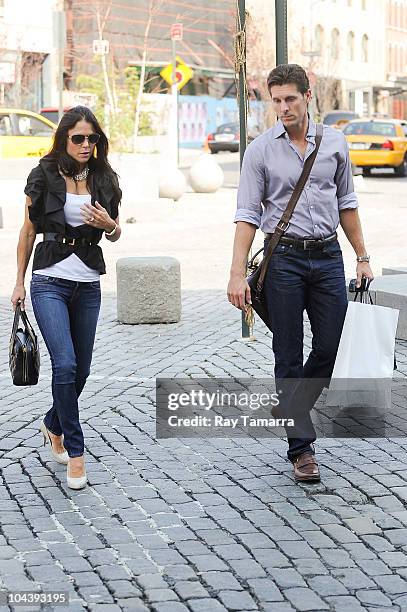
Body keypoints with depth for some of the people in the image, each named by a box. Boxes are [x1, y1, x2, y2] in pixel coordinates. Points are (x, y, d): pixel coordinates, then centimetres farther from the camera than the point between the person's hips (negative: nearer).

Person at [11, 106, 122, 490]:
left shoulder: (104, 180, 6)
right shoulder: (44, 177, -3)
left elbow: (115, 235, 16)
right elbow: (28, 231, 5)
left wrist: (109, 223, -8)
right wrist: (19, 282, 4)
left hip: (88, 283, 4)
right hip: (50, 280, -4)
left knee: (81, 369, 8)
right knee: (65, 364, -16)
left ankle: (53, 426, 35)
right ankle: (75, 452, -8)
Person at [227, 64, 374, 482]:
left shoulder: (335, 143, 6)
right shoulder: (261, 150, -2)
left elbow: (345, 204, 15)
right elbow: (247, 214, -4)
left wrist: (362, 257, 12)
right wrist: (238, 274, -11)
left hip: (328, 258, 3)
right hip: (284, 259, -3)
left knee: (330, 349, 3)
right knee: (289, 357, 0)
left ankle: (291, 411, 28)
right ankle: (301, 447, 7)